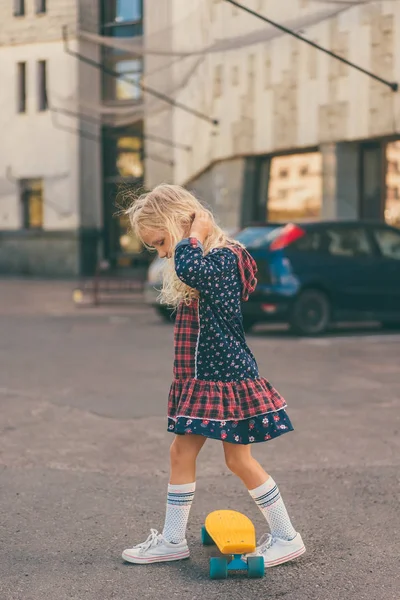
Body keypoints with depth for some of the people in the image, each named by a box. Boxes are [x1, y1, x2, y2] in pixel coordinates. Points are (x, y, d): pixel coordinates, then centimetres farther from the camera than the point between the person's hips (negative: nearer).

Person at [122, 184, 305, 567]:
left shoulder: (223, 258, -18)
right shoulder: (201, 264, 11)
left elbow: (188, 267, -39)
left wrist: (198, 231, -26)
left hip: (228, 378, -9)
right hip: (198, 379, 9)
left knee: (239, 460, 0)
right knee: (181, 453, 9)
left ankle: (286, 538, 14)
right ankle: (173, 540, 20)